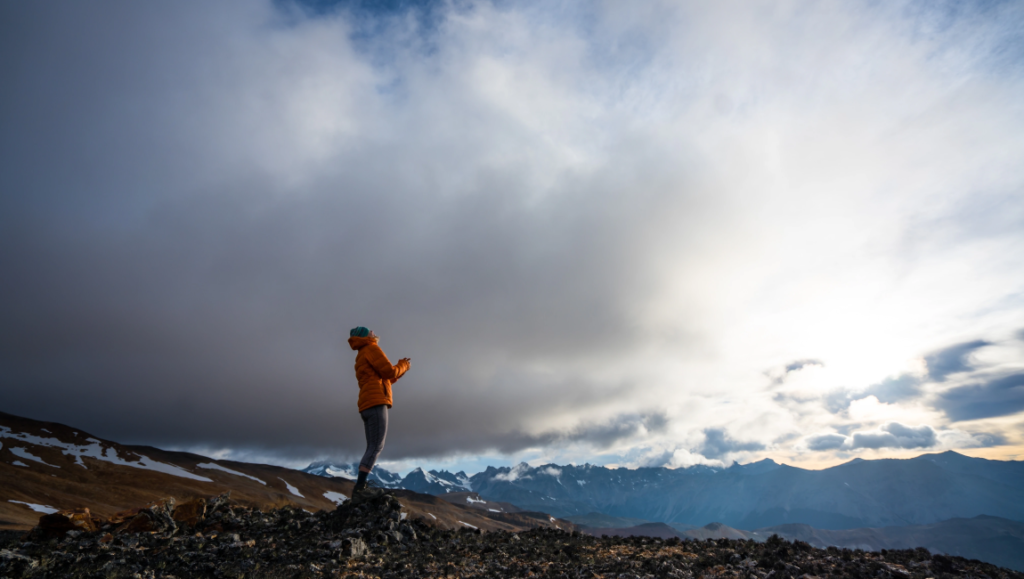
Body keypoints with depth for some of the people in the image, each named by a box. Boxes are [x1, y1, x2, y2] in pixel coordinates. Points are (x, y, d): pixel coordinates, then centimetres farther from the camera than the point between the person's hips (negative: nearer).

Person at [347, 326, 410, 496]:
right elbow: (388, 372, -9)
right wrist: (403, 366, 9)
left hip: (367, 406, 10)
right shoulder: (371, 349, 1)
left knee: (373, 448, 6)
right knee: (376, 447, -15)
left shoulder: (360, 358, 29)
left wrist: (400, 368, 24)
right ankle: (359, 487, -23)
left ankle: (360, 487, -2)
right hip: (376, 403, -10)